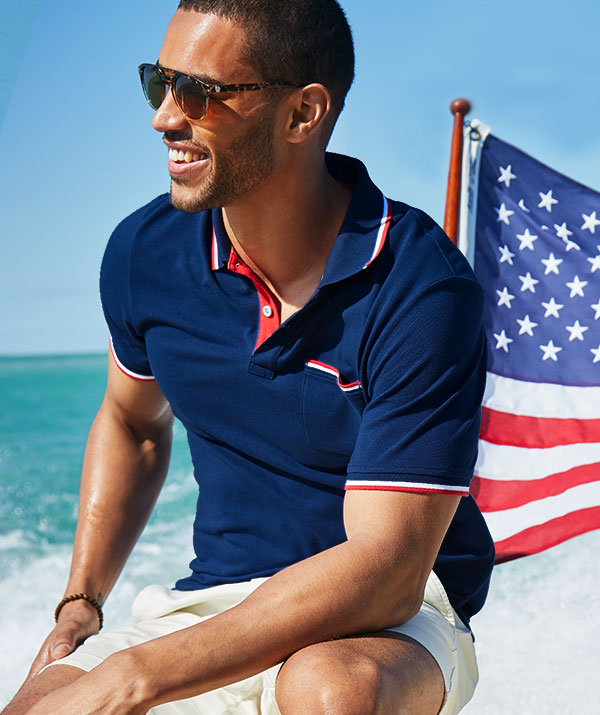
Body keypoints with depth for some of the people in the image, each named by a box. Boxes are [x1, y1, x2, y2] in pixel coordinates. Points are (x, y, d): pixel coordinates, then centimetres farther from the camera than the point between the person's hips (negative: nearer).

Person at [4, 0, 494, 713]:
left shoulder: (421, 287, -21)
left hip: (394, 619, -3)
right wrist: (81, 603, 6)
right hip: (213, 596, 4)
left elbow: (386, 570, -25)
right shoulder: (142, 252, -2)